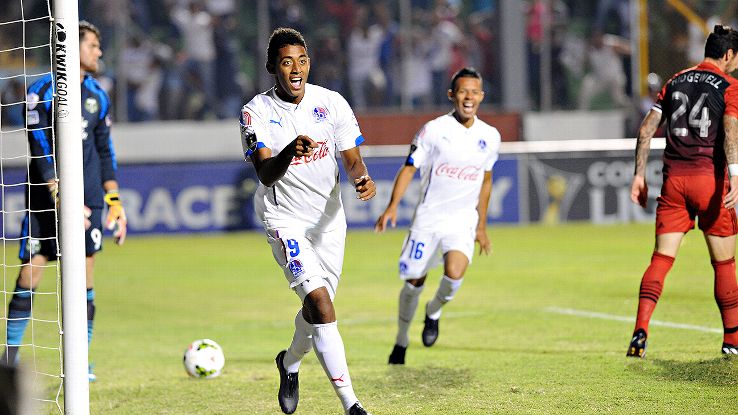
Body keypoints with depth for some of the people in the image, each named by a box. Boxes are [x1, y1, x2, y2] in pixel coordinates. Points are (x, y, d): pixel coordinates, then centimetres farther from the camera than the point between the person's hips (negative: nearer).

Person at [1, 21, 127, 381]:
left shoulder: (98, 96, 11)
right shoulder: (42, 91, -6)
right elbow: (40, 152, -12)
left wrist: (115, 202, 11)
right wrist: (60, 197, -20)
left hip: (86, 200, 4)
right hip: (45, 200, -4)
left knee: (84, 276, 0)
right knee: (29, 272, -5)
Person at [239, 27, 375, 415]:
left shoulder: (331, 102, -6)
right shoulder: (257, 112, -13)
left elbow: (352, 158, -3)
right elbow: (265, 174, -24)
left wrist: (362, 178, -26)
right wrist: (290, 150, -44)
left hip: (328, 218, 4)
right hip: (284, 219, -4)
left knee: (316, 308, 14)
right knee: (321, 302, -20)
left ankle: (290, 362, 48)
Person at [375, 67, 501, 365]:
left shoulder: (490, 136, 2)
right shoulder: (434, 130, -8)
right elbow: (409, 168, -4)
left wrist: (481, 226, 18)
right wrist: (393, 205, -17)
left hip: (463, 220, 1)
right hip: (428, 217, -1)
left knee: (454, 273, -24)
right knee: (414, 281, 5)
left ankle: (434, 311, 9)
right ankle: (402, 340, 28)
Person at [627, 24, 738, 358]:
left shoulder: (676, 81, 14)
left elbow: (647, 128, 9)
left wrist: (639, 174, 11)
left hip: (673, 179, 4)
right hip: (709, 177, -4)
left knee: (661, 258, 1)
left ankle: (640, 332, -15)